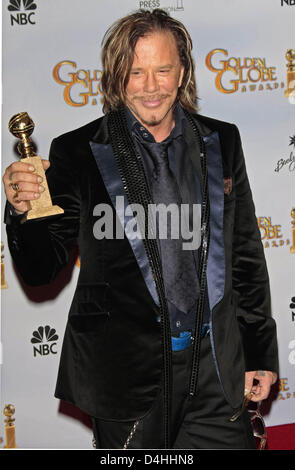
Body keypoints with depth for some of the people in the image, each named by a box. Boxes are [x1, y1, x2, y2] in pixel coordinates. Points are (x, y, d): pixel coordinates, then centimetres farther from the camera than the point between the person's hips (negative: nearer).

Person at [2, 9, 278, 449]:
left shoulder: (221, 142, 4)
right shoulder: (79, 152, -5)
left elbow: (245, 255, 11)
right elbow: (41, 269, -5)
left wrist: (259, 352, 12)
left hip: (214, 374, 3)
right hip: (127, 376, -2)